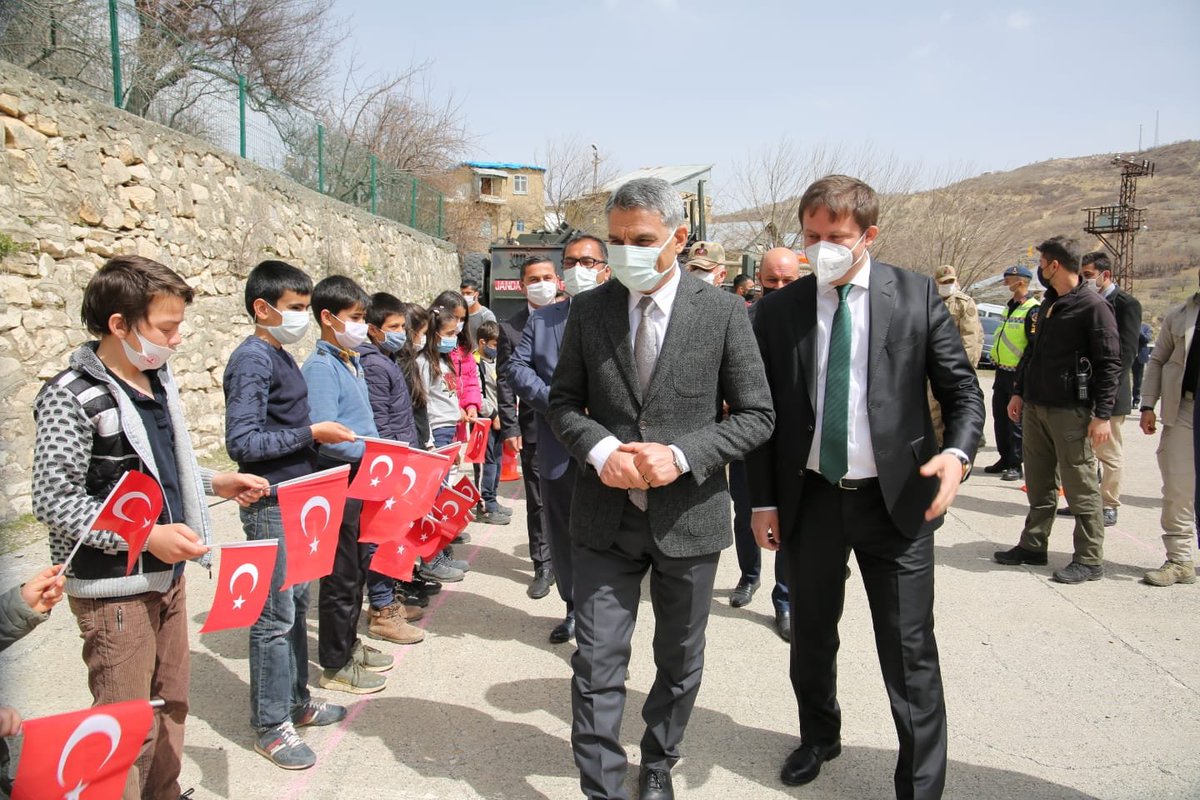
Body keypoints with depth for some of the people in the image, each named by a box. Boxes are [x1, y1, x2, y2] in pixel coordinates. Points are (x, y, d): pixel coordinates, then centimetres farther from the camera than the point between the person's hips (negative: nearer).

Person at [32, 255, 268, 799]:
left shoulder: (158, 377, 7)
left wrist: (214, 482, 7)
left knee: (171, 705, 19)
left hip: (168, 573, 8)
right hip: (113, 587, -8)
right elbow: (55, 502, -19)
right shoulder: (72, 397, -17)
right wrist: (146, 536, -24)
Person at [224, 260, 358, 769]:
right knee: (275, 617, 1)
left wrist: (318, 436, 6)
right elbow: (242, 443, -23)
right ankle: (270, 727, 15)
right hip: (271, 506, -9)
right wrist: (312, 433, -21)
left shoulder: (281, 357, 12)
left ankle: (296, 702, 33)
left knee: (297, 605, 18)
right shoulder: (252, 361, -16)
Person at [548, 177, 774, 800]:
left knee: (680, 661, 18)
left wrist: (683, 456, -19)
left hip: (688, 515, 0)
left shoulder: (722, 312, -7)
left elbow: (756, 415, -5)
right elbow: (562, 402, 5)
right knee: (596, 664, 2)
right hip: (605, 515, 1)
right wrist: (599, 450, -15)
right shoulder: (588, 309, 0)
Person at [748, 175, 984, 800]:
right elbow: (763, 413, 4)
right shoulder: (778, 310, 0)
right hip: (810, 497, 3)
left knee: (909, 653, 4)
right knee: (811, 636, 19)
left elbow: (963, 390, 1)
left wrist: (958, 450, -18)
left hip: (896, 499, -2)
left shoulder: (917, 296, -3)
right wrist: (764, 500, 2)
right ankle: (820, 737, 46)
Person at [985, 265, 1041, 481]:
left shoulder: (1033, 310, -14)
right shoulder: (1009, 307, 15)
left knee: (1016, 420, -2)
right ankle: (1005, 458, 24)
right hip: (1002, 372, 9)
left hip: (1018, 374, -9)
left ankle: (1016, 465, 5)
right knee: (999, 417, 13)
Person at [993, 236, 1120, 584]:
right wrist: (1019, 392, 19)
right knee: (1038, 483, 14)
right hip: (1035, 406, 8)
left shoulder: (1093, 306, -10)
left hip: (1071, 411, -8)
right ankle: (1033, 545, 24)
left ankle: (1089, 559, 7)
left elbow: (1110, 363, -12)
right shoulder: (1048, 303, 15)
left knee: (1080, 486, -1)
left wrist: (1102, 414, -16)